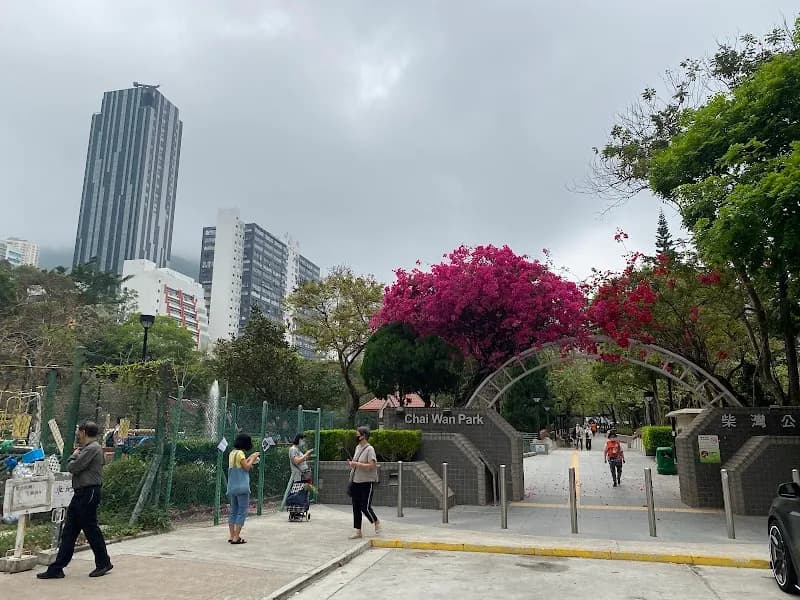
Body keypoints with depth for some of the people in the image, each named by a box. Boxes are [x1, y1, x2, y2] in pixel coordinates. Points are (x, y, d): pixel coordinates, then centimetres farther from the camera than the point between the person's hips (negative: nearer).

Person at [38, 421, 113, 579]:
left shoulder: (92, 449, -16)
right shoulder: (89, 448, 17)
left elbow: (73, 467, -18)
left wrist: (74, 456, -1)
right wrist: (76, 456, 8)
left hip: (88, 494, -10)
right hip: (82, 493, 10)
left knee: (91, 528, -1)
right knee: (69, 531, 10)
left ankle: (103, 563, 13)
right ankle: (56, 569, 15)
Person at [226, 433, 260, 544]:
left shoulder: (232, 453, 13)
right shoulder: (240, 453, -12)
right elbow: (247, 467, -13)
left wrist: (250, 458, 17)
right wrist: (253, 458, 0)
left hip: (232, 487, 9)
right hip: (242, 487, -9)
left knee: (233, 511, 13)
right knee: (242, 512, -5)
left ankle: (231, 536, 14)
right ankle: (236, 538, -7)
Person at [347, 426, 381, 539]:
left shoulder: (369, 449, -14)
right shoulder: (357, 447, 12)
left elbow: (372, 465, -23)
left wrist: (357, 464, -23)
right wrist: (351, 464, 3)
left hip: (367, 483, -8)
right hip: (356, 482, 8)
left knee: (365, 507, -5)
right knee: (356, 507, 9)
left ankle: (376, 522, 20)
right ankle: (358, 531, 17)